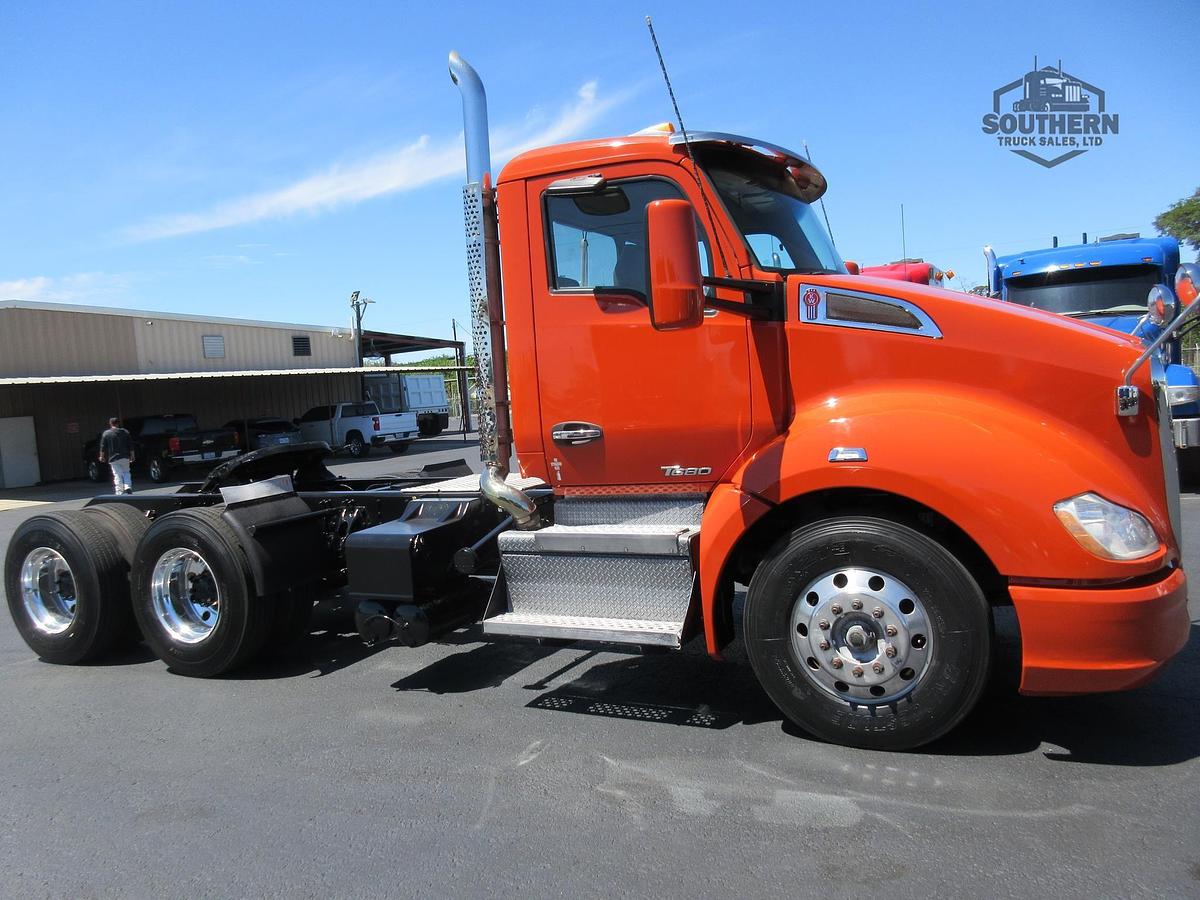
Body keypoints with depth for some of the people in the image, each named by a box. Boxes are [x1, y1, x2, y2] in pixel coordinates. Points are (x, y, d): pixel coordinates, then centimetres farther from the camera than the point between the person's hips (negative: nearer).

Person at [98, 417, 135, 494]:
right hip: (125, 457, 2)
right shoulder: (125, 432, 4)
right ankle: (128, 487, -4)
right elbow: (131, 446, 5)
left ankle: (119, 492, -2)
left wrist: (102, 456, 15)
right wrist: (132, 456, 12)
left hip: (114, 459, -2)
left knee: (117, 475, -1)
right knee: (126, 473, 15)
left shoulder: (106, 434, -2)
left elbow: (103, 447, 2)